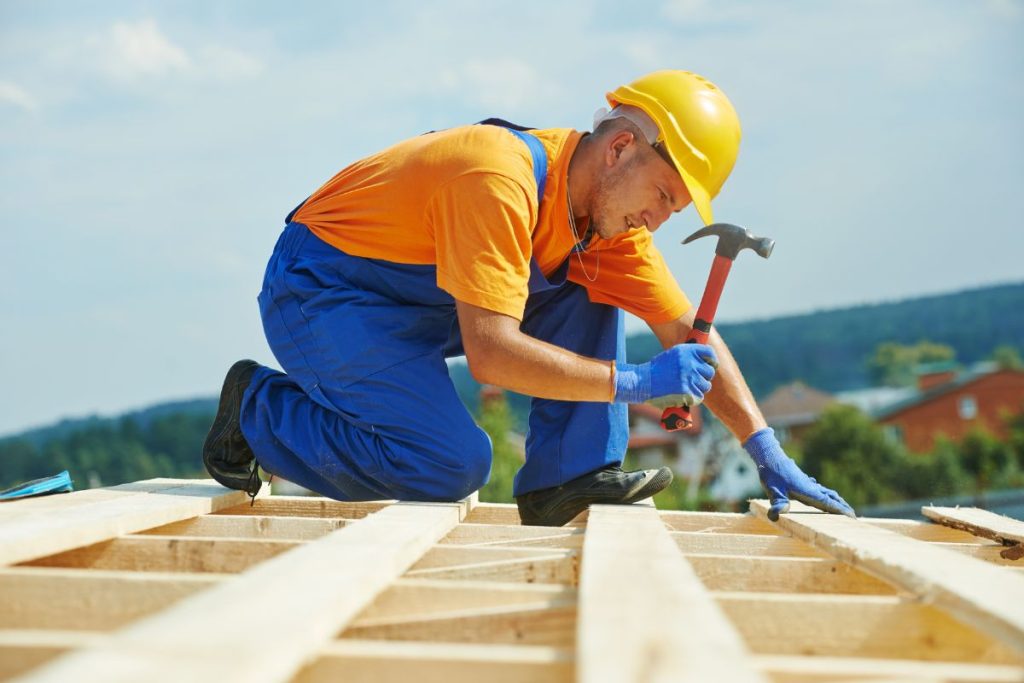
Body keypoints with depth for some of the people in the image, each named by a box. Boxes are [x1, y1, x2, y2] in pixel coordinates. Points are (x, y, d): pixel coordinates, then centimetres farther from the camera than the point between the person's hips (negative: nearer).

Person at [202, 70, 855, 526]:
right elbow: (491, 354, -35)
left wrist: (769, 454, -8)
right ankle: (259, 407, -5)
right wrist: (633, 381, -31)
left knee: (590, 292, -2)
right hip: (318, 294, -8)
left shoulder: (606, 205, -3)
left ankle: (569, 476, -3)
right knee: (455, 463, -24)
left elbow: (689, 331, -1)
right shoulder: (505, 180, -30)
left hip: (424, 303, 8)